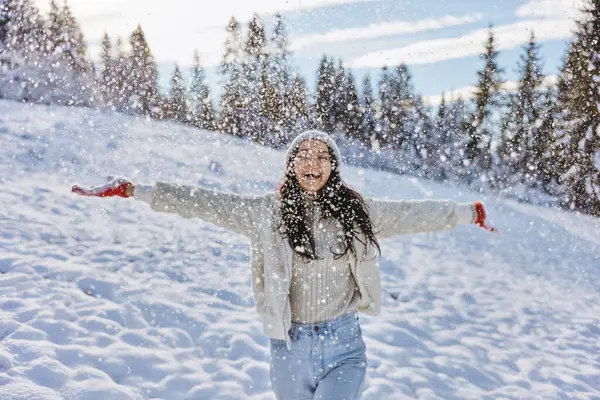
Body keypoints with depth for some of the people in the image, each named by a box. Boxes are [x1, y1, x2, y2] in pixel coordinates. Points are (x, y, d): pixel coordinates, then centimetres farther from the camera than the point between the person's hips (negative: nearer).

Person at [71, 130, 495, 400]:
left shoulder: (356, 211, 0)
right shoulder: (266, 212, -4)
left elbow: (412, 214, 10)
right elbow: (203, 202, -6)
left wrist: (471, 213, 19)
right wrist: (132, 190, -9)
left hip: (344, 346, 0)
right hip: (291, 348, 1)